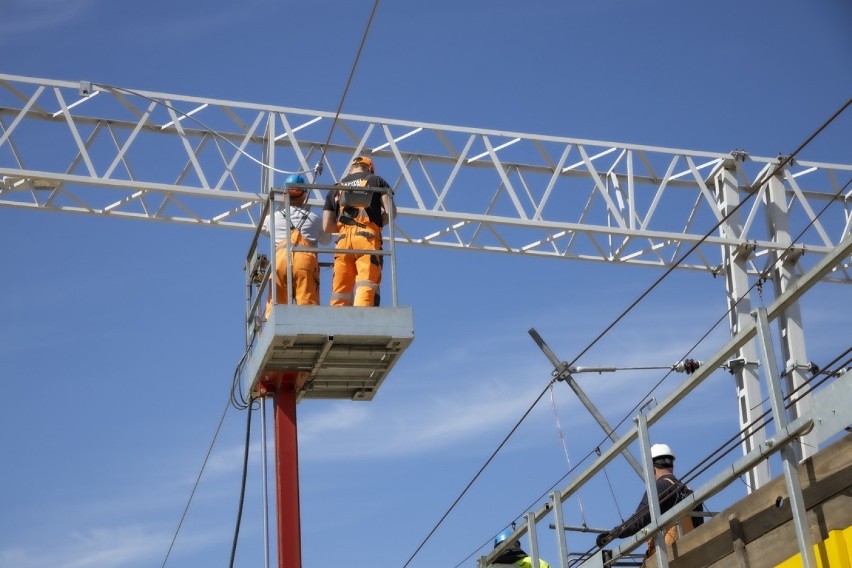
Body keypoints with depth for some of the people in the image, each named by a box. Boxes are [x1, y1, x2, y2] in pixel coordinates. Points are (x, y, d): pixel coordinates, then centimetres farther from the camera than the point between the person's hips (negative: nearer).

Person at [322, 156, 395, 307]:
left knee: (340, 291, 1)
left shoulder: (336, 188, 24)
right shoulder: (377, 181, 16)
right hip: (368, 238, -3)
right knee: (367, 287, -13)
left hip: (343, 240, 3)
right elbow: (390, 212, 2)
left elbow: (327, 226, 15)